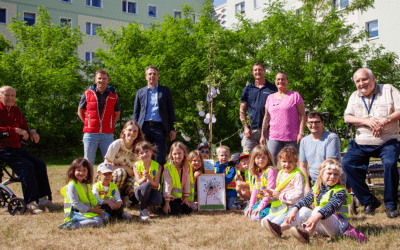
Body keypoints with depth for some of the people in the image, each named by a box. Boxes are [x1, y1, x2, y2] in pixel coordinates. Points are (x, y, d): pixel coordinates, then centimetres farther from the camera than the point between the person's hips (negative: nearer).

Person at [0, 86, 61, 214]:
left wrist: (31, 132, -3)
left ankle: (43, 199, -2)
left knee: (40, 164, -7)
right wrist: (15, 130, -28)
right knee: (27, 166, -26)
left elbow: (24, 127, 19)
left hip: (18, 149, 8)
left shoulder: (16, 110, 15)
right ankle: (31, 203, -21)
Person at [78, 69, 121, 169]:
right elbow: (80, 111, 14)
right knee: (88, 162, 6)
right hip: (90, 134, 0)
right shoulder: (87, 93, 4)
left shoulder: (113, 95, 6)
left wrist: (110, 124, 6)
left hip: (108, 135, 1)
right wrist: (88, 123, 4)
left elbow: (117, 113, 18)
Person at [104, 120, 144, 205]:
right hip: (112, 176, -3)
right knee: (121, 172, -36)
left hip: (128, 178, 3)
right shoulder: (116, 144, -10)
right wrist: (125, 168, -18)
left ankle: (124, 196, 2)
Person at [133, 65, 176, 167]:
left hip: (160, 128, -2)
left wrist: (172, 129, 1)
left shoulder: (165, 90, 12)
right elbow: (136, 112, 17)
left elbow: (171, 110, 9)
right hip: (145, 127, 2)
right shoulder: (140, 92, 16)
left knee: (160, 159, -4)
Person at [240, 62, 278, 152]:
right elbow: (242, 110, 11)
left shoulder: (272, 88, 8)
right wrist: (246, 127, -1)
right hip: (251, 130, 1)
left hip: (268, 129, -1)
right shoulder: (247, 89, 12)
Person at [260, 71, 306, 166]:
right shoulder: (270, 98, 14)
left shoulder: (295, 95, 4)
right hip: (274, 137, 3)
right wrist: (262, 135, 11)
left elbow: (302, 115, 0)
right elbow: (266, 117, 17)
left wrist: (301, 133, -9)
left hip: (292, 137, -2)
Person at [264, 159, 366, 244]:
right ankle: (280, 229, -22)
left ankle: (307, 234, -55)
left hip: (337, 225, -6)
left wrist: (317, 216, -44)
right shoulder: (317, 189, 9)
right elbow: (305, 200, -2)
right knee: (304, 210, -12)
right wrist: (294, 209, -22)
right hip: (321, 226, 6)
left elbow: (331, 206, -27)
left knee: (318, 209, -30)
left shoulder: (340, 191, -10)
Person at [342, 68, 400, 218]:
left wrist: (385, 121, -20)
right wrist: (367, 121, -13)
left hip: (387, 142, -3)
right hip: (362, 144, 3)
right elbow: (347, 117, 4)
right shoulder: (354, 96, 15)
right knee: (347, 163, -20)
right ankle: (369, 201, -8)